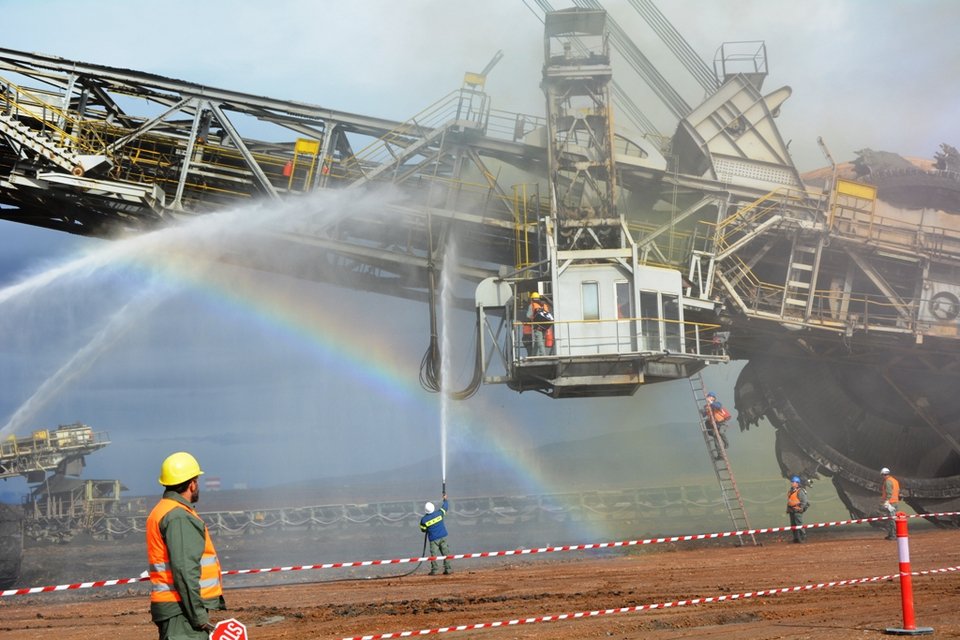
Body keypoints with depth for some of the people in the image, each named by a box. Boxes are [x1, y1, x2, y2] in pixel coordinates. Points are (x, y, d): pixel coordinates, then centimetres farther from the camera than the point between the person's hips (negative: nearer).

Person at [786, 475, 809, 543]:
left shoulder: (800, 491, -11)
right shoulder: (790, 491, 16)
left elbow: (804, 501, -13)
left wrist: (800, 508, -15)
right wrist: (788, 509, 18)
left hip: (797, 511, -9)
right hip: (791, 511, 9)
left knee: (799, 525, -10)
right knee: (793, 525, 10)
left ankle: (803, 537, -4)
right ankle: (796, 538, 16)